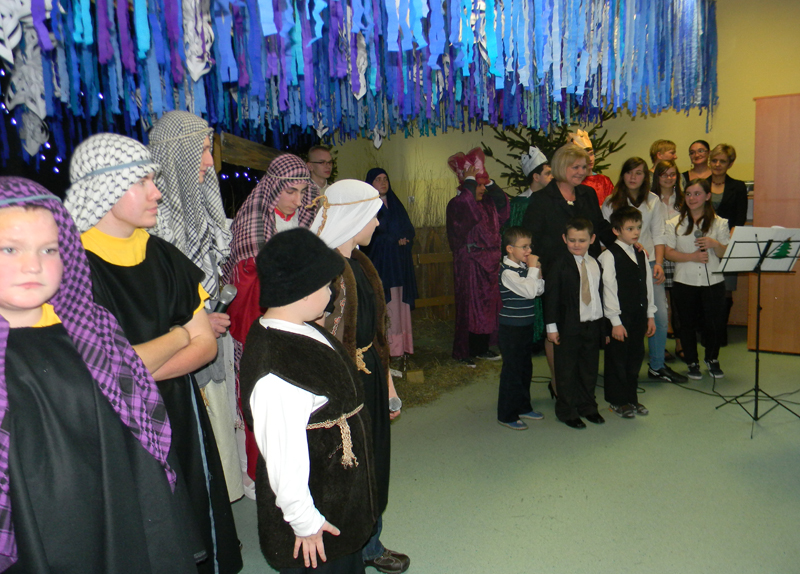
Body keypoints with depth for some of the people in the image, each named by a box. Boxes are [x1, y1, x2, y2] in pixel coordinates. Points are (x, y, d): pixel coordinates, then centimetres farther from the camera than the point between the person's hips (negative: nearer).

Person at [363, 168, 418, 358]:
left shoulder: (396, 205, 19)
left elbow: (410, 230, 12)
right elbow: (370, 235, -9)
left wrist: (403, 239, -9)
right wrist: (395, 239, -5)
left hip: (399, 264, 5)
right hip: (379, 262, -5)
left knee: (400, 304, 2)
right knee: (384, 305, -10)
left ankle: (400, 346, 4)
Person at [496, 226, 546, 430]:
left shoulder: (524, 267, 8)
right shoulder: (507, 272, -19)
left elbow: (539, 290, 10)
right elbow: (529, 291, -26)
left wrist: (537, 271, -5)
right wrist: (533, 268, -16)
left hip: (526, 326, 9)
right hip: (511, 329, -9)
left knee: (525, 368, 18)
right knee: (511, 371, -1)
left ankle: (523, 407, 33)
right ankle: (506, 415, 11)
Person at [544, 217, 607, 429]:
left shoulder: (596, 264, 9)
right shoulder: (559, 263, -8)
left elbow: (600, 294, 13)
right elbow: (551, 296, -9)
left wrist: (605, 324, 12)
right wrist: (551, 326, -12)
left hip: (594, 324, 5)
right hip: (568, 326, -5)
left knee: (590, 368, 15)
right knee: (567, 370, 5)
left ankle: (587, 406, 31)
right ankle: (566, 411, 18)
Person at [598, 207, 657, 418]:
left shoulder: (641, 254, 11)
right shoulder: (609, 256, -11)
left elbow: (648, 284, 15)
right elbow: (608, 290, -14)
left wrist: (650, 315, 14)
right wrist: (615, 321, -15)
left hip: (639, 315, 7)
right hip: (620, 317, -7)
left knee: (636, 356, 13)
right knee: (617, 359, 3)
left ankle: (632, 397, 27)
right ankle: (617, 401, 16)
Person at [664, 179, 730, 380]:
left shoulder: (719, 223, 7)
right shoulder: (675, 224, 4)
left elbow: (726, 254, 5)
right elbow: (668, 252, -1)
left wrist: (715, 244, -16)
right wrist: (691, 256, -15)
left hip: (713, 282, 1)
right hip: (685, 282, 0)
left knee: (713, 322, 4)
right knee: (688, 323, 7)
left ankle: (712, 360, 28)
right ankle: (692, 363, 24)